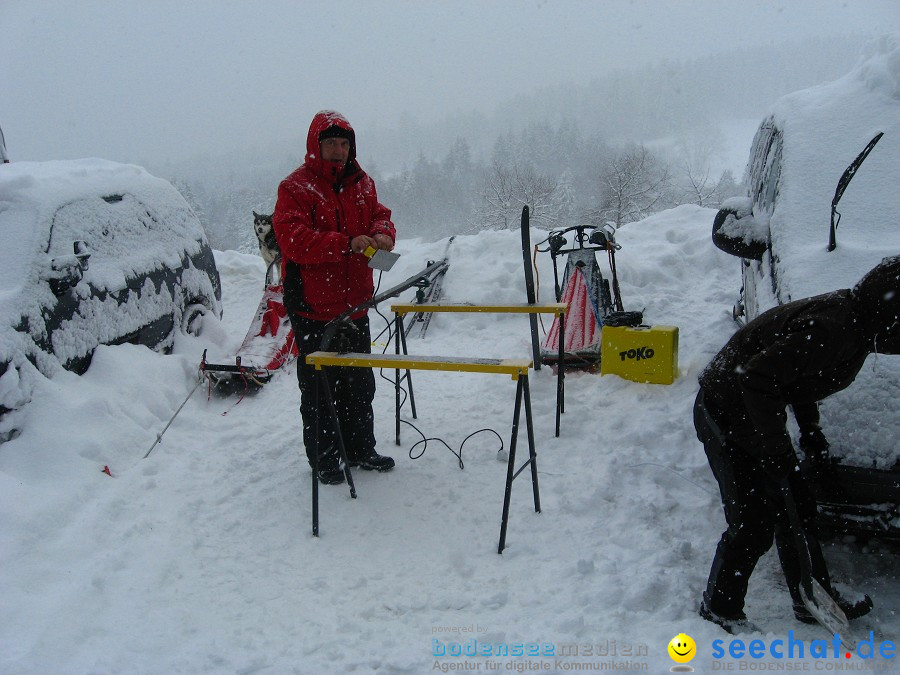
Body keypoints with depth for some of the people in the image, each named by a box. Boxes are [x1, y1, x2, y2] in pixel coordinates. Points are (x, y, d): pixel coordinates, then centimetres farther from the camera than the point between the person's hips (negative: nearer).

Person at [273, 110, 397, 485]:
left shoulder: (361, 184, 10)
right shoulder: (295, 188, -10)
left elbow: (378, 214, 13)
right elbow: (294, 239, -21)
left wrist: (382, 234, -12)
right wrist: (347, 243, -30)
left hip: (354, 303, 6)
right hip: (313, 307, -6)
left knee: (360, 383, 17)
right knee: (320, 386, 4)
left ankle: (360, 449, 32)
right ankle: (324, 458, 18)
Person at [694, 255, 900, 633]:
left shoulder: (853, 325, 3)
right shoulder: (833, 326, -29)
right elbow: (758, 377, -32)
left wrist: (810, 432, 11)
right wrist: (777, 451, -25)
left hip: (755, 415, 10)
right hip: (726, 416, -10)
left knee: (797, 510, 17)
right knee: (753, 524, -5)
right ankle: (719, 612, 13)